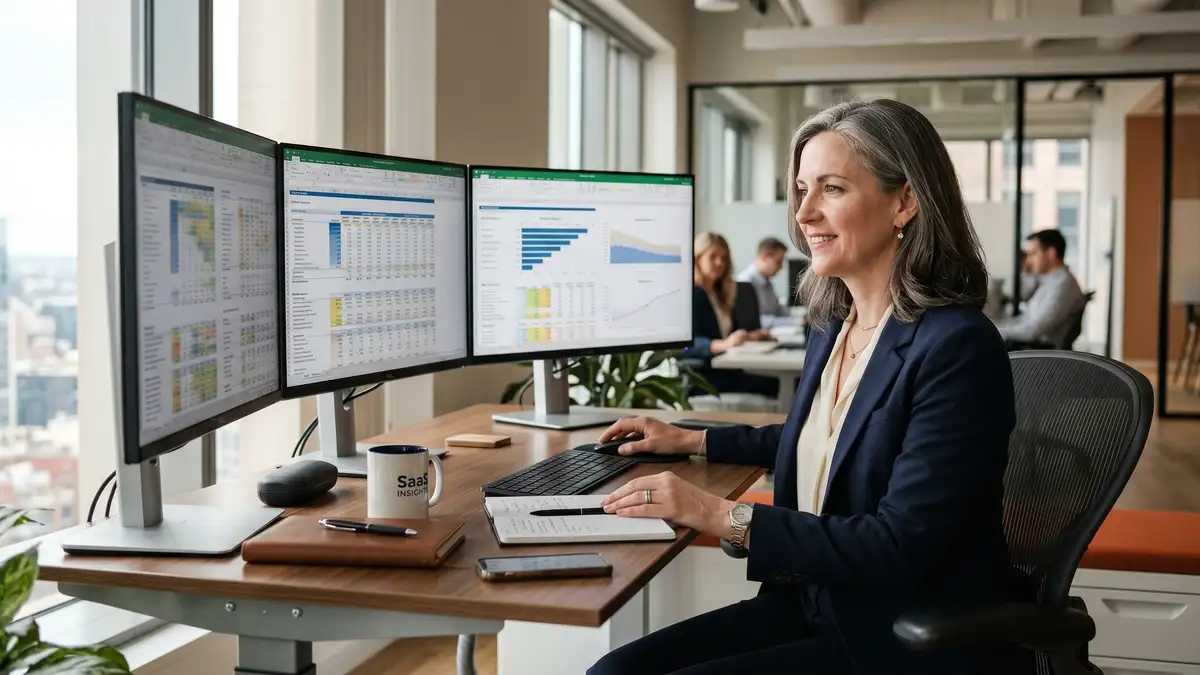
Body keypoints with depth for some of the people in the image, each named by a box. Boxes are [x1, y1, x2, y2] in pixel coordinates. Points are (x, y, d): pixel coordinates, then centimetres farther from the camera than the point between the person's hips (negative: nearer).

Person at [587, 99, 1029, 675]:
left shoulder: (957, 348, -20)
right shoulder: (833, 325, 6)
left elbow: (901, 547, -24)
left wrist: (723, 515, -25)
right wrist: (692, 441, 24)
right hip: (812, 607, 8)